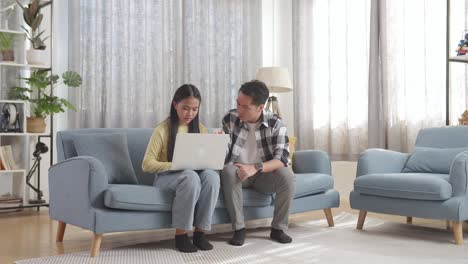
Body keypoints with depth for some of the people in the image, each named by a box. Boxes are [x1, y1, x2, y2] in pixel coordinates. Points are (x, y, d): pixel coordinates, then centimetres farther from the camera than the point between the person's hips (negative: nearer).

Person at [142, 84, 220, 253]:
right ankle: (180, 234, -25)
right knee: (190, 176, -38)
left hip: (194, 174, 4)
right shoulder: (162, 130, -7)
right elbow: (147, 164, -11)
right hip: (166, 177, -4)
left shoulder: (201, 129, 7)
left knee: (211, 175, -31)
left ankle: (200, 232, -22)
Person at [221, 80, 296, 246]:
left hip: (264, 174, 0)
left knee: (287, 174, -29)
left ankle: (278, 228, -12)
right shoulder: (230, 119, -10)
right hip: (238, 173, 0)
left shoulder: (276, 124, -13)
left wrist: (256, 167, -37)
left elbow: (282, 159, -23)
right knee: (228, 171, -33)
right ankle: (239, 228, -24)